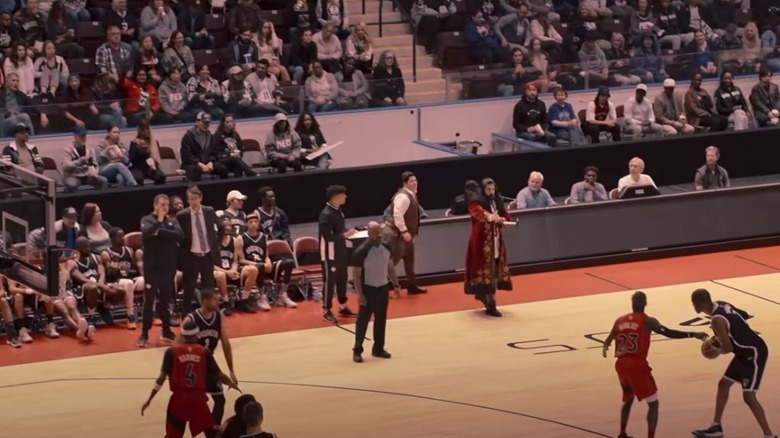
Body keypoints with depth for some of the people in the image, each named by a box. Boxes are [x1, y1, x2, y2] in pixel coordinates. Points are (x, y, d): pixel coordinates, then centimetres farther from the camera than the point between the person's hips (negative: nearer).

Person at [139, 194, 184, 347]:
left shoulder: (172, 221, 8)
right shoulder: (147, 220, -1)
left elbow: (180, 235, -10)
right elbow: (147, 232, -23)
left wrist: (160, 232, -15)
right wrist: (159, 221, -13)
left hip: (168, 267, 3)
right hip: (152, 267, -3)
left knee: (165, 300, 12)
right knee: (149, 300, -4)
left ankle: (166, 331, 22)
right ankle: (144, 334, 1)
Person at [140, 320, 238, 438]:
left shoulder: (172, 351, -2)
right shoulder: (204, 352, 1)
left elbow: (162, 377, -7)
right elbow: (218, 375, 7)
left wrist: (149, 400, -3)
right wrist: (232, 384, 27)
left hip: (179, 398, 0)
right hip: (198, 398, 0)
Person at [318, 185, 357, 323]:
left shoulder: (338, 211, 8)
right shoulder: (326, 215, -21)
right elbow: (328, 236, -26)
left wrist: (348, 231, 2)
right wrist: (345, 235, -23)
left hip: (341, 251, 9)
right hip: (330, 253, -9)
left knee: (342, 279, 18)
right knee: (330, 281, -3)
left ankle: (343, 307, 31)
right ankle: (326, 311, 5)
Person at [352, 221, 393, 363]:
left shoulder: (387, 248, -2)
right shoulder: (362, 251, -19)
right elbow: (357, 274, -15)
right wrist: (360, 294, -18)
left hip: (383, 288, 6)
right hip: (368, 289, -6)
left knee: (381, 320, 13)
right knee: (363, 320, 0)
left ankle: (378, 349, 25)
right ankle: (357, 351, 8)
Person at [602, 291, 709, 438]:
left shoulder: (620, 320, 15)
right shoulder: (647, 321, -1)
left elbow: (608, 340, 25)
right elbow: (668, 333, -13)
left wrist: (605, 348, 49)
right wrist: (692, 334, -10)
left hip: (621, 364, 6)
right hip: (637, 364, -6)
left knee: (628, 398, 30)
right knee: (653, 403, 0)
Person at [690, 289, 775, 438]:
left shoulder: (717, 320, -26)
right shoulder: (721, 305, 2)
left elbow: (728, 348, -25)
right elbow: (745, 316, 16)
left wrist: (717, 351, -3)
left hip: (754, 353, -10)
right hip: (746, 351, 10)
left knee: (748, 396, -13)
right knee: (723, 384, 17)